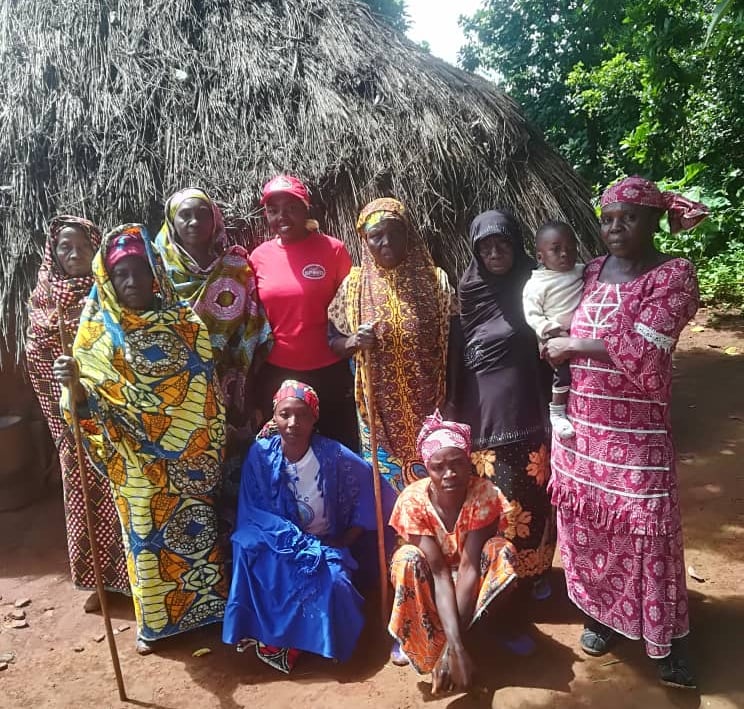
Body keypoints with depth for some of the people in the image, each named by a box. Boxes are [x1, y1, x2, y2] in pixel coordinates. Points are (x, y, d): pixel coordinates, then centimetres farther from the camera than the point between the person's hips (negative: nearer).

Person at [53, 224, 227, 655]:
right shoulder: (98, 331, -3)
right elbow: (85, 402, -6)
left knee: (197, 526, 11)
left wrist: (212, 449, -4)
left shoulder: (185, 321, -2)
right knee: (147, 533, 11)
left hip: (189, 455, 1)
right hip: (137, 461, 0)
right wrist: (72, 381, -29)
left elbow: (207, 388, -1)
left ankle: (207, 607, 32)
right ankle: (156, 620, 31)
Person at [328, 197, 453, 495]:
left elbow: (450, 344, 2)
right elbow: (332, 340, 7)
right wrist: (353, 342, -16)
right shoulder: (355, 284, 0)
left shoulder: (435, 281, -2)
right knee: (385, 484, 10)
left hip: (428, 406, 0)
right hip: (380, 410, 1)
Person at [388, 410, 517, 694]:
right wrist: (455, 645, -42)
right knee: (407, 559, -34)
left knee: (502, 550, -31)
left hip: (471, 579, 1)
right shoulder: (413, 500, -28)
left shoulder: (484, 493, -28)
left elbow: (468, 566, -32)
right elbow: (440, 572, -32)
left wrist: (452, 647, -39)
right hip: (431, 582, -1)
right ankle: (409, 637, -10)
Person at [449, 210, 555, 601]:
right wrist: (456, 407, 6)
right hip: (482, 415, 1)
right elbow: (458, 354, 7)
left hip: (526, 415, -1)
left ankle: (535, 571, 29)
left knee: (530, 496, 9)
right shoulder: (468, 290, 4)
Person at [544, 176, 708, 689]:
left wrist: (573, 346, -12)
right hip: (580, 426, 5)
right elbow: (563, 339, 18)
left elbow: (642, 353, -21)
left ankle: (667, 638, 26)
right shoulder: (591, 271, 8)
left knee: (646, 530, 4)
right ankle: (602, 614, 35)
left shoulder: (674, 275, -10)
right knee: (586, 522, 14)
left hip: (636, 433, -5)